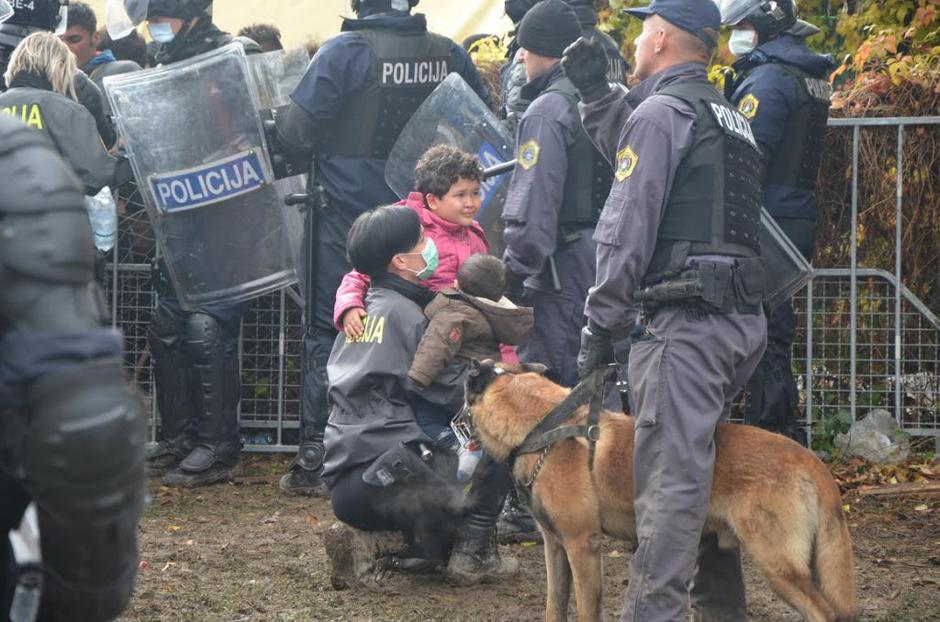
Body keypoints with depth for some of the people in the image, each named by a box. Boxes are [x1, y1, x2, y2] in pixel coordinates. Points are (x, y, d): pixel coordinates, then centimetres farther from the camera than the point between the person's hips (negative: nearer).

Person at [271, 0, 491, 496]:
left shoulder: (346, 51, -12)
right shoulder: (448, 54, 0)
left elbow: (295, 132, -12)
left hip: (347, 213, -4)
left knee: (327, 331, 3)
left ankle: (314, 459, 1)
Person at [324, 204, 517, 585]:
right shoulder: (405, 314, -10)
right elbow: (456, 392, -8)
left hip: (343, 481, 9)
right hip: (380, 480, -9)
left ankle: (423, 543, 13)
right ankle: (472, 555, 2)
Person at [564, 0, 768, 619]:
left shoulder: (661, 111, -7)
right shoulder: (729, 116, 20)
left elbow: (628, 225, -11)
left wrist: (601, 324, -9)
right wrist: (596, 91, 33)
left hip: (687, 320, -9)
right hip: (745, 320, 9)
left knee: (669, 475, -13)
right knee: (706, 465, 18)